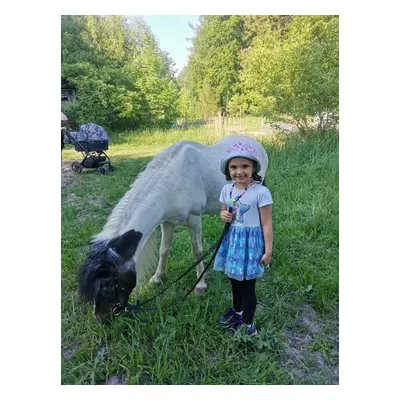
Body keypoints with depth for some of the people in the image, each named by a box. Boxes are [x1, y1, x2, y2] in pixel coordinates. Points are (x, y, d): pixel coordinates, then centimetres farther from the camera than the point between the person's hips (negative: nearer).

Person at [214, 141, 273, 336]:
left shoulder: (261, 192, -19)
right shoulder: (227, 189, -2)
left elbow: (266, 224, -14)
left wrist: (268, 250, -12)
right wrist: (224, 215, -9)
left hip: (251, 241, -6)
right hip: (232, 240, 6)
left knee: (247, 285, 6)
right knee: (234, 280, 24)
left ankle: (248, 323, 30)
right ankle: (237, 310, 50)